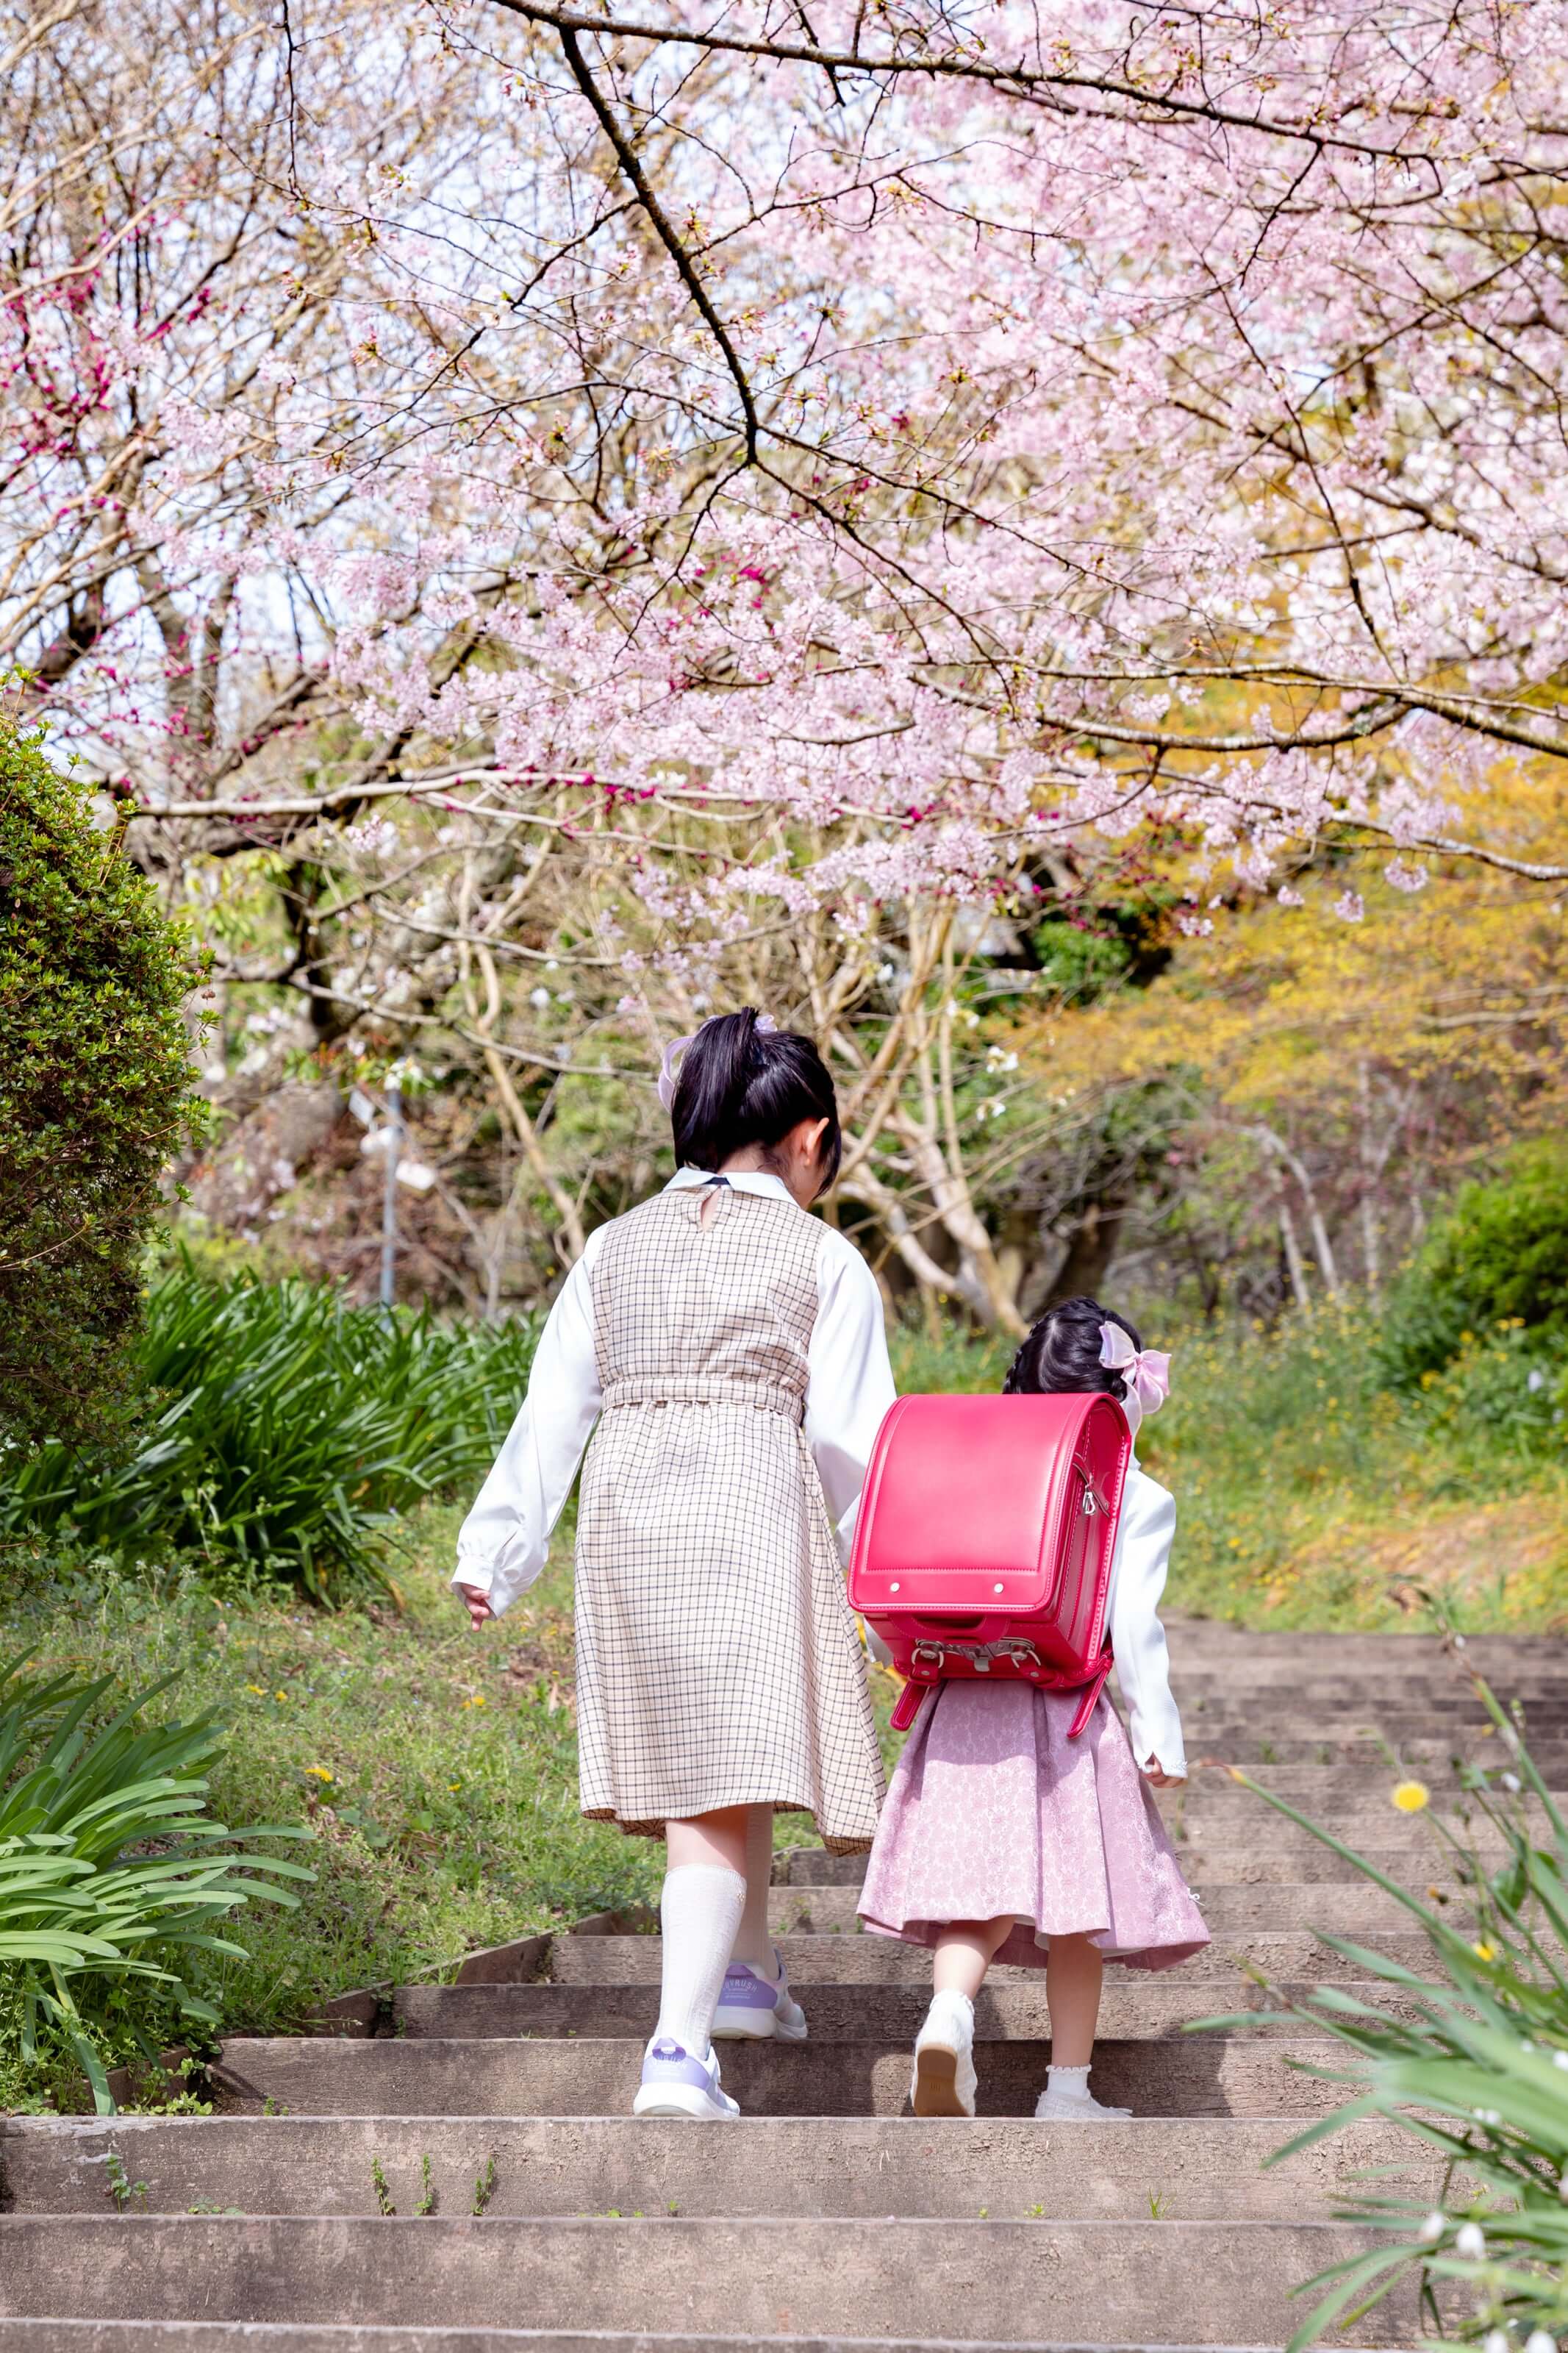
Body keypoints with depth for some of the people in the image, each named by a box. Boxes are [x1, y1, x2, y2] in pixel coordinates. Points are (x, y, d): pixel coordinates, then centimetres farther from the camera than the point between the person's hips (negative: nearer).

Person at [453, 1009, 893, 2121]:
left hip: (626, 1507, 5)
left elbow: (552, 1411, 11)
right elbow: (851, 1437, 0)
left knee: (696, 1749, 22)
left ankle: (749, 1971, 35)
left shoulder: (616, 1246, 14)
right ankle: (679, 2050, -16)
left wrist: (497, 1552, 14)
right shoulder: (823, 1258, 2)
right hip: (755, 1501, -5)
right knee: (728, 1779, -7)